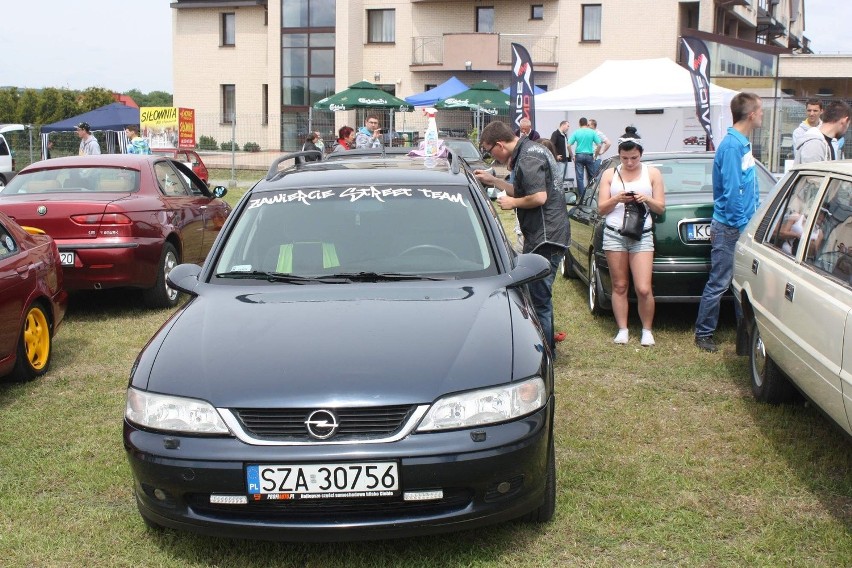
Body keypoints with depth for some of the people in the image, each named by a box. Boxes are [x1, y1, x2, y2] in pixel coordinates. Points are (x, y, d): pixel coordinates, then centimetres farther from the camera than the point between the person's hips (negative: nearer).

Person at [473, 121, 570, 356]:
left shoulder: (527, 158, -16)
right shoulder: (533, 149, 16)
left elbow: (539, 197, -24)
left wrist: (512, 202, -9)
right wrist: (493, 180, 21)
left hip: (545, 237, -11)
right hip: (548, 237, 11)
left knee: (538, 299, -5)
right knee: (540, 296, 18)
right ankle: (547, 350, 28)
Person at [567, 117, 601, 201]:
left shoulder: (576, 132, -1)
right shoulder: (592, 132, -1)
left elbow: (569, 145, -6)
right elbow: (599, 144, -5)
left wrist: (572, 156, 3)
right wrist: (596, 155, 6)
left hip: (579, 156, 0)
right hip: (589, 156, 0)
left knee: (579, 177, 2)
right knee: (591, 176, 13)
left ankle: (581, 197, 2)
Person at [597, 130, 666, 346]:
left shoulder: (652, 173, 9)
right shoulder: (609, 174, 10)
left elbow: (661, 208, 8)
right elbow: (601, 208, 6)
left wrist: (647, 199, -13)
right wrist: (617, 199, -13)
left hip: (642, 236, -1)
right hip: (614, 234, 1)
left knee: (643, 289, -8)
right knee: (619, 286, 5)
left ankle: (647, 330, 10)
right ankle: (622, 330, 15)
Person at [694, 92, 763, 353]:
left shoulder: (743, 143, 12)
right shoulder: (731, 145, -18)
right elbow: (732, 191, -21)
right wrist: (742, 226, -18)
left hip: (744, 226, 9)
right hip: (729, 228, -9)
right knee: (718, 283, -1)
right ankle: (703, 333, 10)